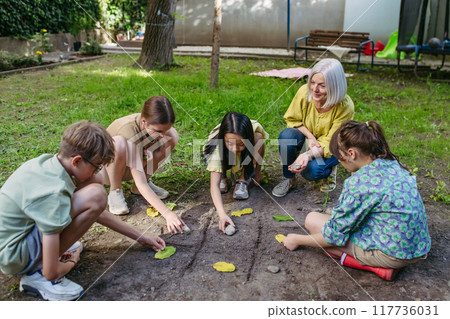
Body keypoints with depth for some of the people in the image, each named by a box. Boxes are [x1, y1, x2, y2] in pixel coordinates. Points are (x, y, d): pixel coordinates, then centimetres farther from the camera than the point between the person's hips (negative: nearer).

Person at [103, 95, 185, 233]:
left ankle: (146, 181, -2)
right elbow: (141, 184, -41)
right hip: (106, 168, -5)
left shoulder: (156, 125, -22)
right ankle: (115, 191, -14)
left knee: (173, 135, -17)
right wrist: (167, 213, -50)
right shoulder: (129, 130, -39)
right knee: (118, 143, -40)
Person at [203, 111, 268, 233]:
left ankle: (243, 180, -14)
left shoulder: (254, 129, -36)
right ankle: (223, 177, 1)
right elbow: (214, 185, -45)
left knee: (258, 137, -29)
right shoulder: (217, 148, -41)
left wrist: (257, 172, -8)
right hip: (223, 159, -1)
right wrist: (222, 215, -56)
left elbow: (259, 139, -12)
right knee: (210, 160, -34)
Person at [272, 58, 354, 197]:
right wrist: (309, 136, -21)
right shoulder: (305, 92, -23)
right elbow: (292, 119, -5)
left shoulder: (345, 107, -29)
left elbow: (329, 143, -24)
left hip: (331, 149, -3)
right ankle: (288, 178, -9)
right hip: (307, 138, 3)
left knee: (312, 170, -32)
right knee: (287, 135, -31)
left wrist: (308, 154, -43)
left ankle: (330, 170, 6)